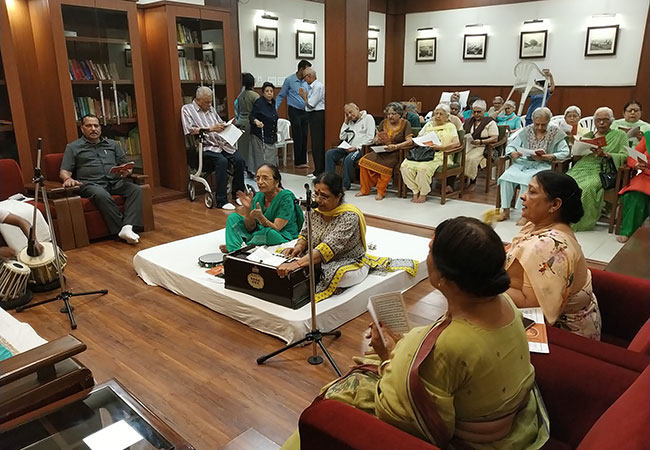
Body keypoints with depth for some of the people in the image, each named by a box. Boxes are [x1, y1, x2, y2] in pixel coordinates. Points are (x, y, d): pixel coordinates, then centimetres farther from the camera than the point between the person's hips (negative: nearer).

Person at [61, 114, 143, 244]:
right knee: (102, 195, -39)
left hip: (115, 183, 3)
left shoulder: (113, 144, 25)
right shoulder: (73, 147, 17)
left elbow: (126, 165, 23)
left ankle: (127, 228, -43)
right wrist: (67, 179, -16)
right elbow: (64, 171, 9)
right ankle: (121, 229, -37)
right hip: (90, 184, -3)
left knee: (135, 189, -28)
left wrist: (126, 171, -3)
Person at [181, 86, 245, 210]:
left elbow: (221, 123, 31)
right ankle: (221, 201, -28)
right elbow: (189, 130, -9)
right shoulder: (187, 109, 4)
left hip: (222, 143, 6)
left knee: (239, 159, -20)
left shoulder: (211, 109, 23)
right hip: (206, 147, -6)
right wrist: (210, 129, -16)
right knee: (222, 161, -34)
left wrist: (225, 126, 6)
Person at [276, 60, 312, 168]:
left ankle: (303, 161, 12)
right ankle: (298, 162, 4)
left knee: (304, 137, 5)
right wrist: (274, 109, -9)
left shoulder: (306, 81, 9)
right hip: (295, 111, -5)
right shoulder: (289, 80, -5)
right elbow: (280, 96, -1)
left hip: (305, 112, 5)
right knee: (298, 137, -4)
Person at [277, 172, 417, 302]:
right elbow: (305, 235, 9)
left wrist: (297, 264, -46)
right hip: (318, 262, 7)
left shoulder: (349, 216, -24)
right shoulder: (313, 210, -4)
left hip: (351, 264, -7)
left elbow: (328, 248, -35)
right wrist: (299, 246, -17)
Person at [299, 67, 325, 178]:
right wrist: (304, 95, 8)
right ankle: (317, 170, 20)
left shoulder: (318, 86, -13)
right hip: (314, 116, 10)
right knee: (315, 144, 12)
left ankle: (320, 172, -4)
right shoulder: (312, 86, 16)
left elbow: (310, 105, -15)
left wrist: (304, 96, 1)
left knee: (318, 145, -8)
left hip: (318, 116, -10)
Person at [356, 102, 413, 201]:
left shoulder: (405, 124, 1)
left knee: (386, 165, -36)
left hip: (396, 153, -4)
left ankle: (381, 192, -19)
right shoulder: (384, 122, 14)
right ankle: (365, 190, -10)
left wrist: (395, 146, -24)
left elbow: (409, 141, -9)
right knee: (364, 160, -21)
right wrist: (378, 140, -10)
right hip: (381, 151, 4)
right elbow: (375, 139, 16)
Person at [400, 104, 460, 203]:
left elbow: (456, 143, -2)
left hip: (438, 154, -5)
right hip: (422, 151, 5)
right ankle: (415, 192, -11)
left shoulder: (450, 127, 11)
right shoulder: (429, 124, 26)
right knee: (405, 165, -23)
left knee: (423, 168, -36)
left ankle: (423, 194, -15)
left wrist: (440, 147, -16)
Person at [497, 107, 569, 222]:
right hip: (523, 162, 3)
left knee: (527, 179, -34)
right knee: (506, 176, -26)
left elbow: (565, 152, -3)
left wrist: (546, 157, -18)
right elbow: (510, 146, 11)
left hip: (542, 165, -3)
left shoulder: (555, 133, 4)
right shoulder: (527, 131, 10)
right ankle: (505, 210, -18)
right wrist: (513, 153, -13)